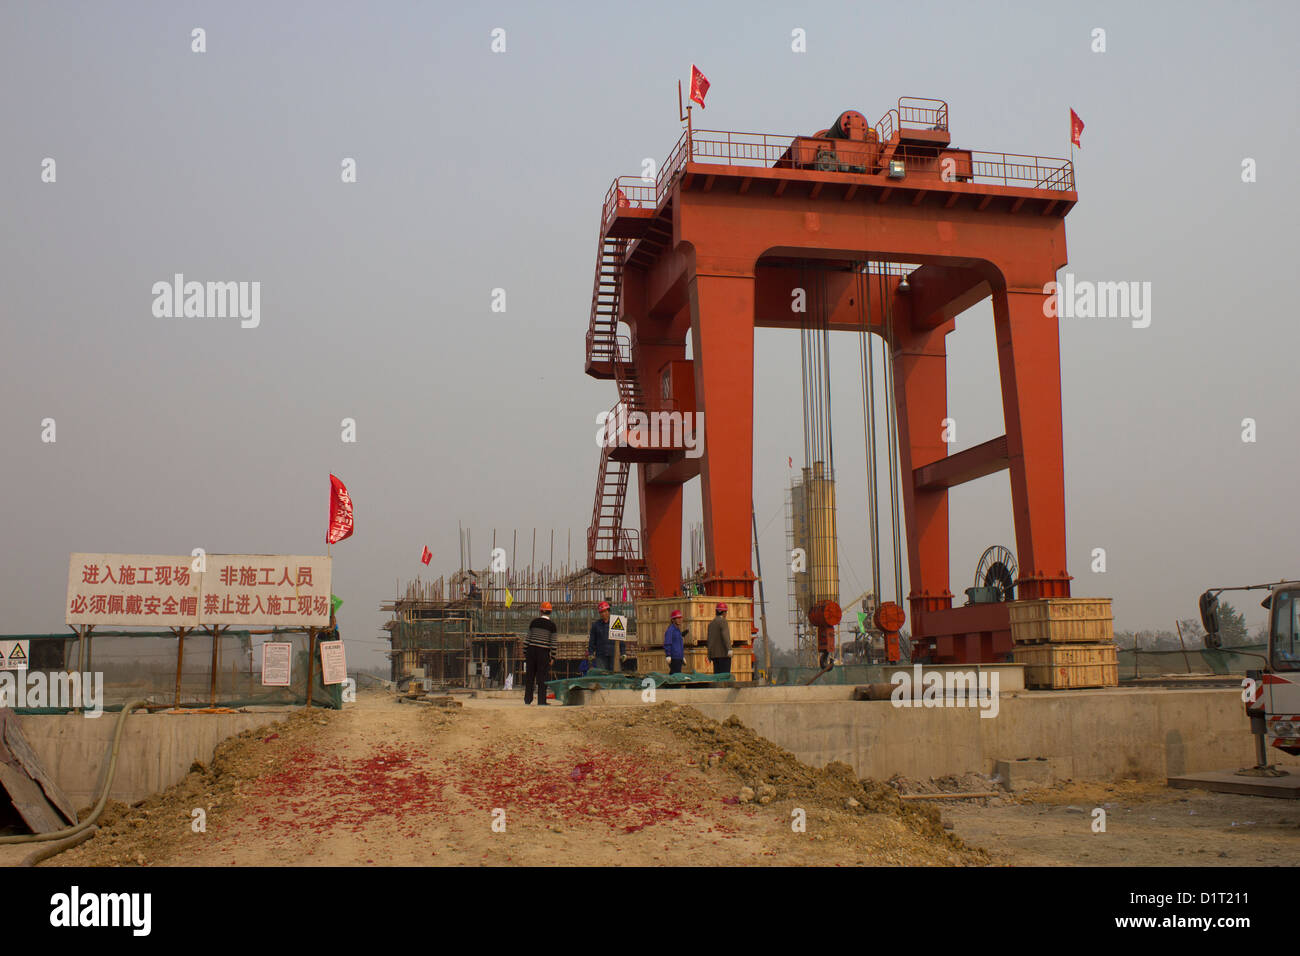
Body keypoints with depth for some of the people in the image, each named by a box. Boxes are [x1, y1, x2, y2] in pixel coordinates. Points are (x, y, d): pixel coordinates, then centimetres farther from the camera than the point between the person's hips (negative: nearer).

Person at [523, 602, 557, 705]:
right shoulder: (552, 624, -2)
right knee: (542, 677, 2)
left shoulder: (534, 621, 5)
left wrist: (525, 653, 13)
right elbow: (553, 642, -4)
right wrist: (552, 657, 1)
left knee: (529, 676, 10)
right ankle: (541, 701, 0)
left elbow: (527, 638, 6)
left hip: (532, 650, 2)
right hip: (544, 652, -2)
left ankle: (527, 699, 12)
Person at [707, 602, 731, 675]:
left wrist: (709, 655, 19)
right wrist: (729, 649, -27)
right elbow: (725, 636, -20)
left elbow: (709, 640, 15)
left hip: (714, 654, 7)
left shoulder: (711, 623, 15)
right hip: (724, 653, -7)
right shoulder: (723, 621, -7)